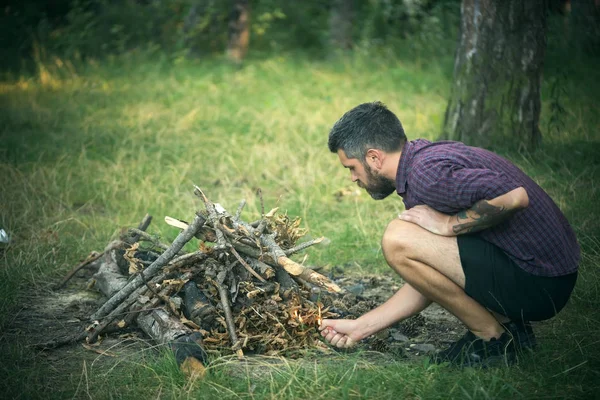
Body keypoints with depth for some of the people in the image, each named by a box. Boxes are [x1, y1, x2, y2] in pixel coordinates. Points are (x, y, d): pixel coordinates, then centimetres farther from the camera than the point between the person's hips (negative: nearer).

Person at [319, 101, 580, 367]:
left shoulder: (426, 173, -17)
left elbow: (515, 197, -32)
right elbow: (429, 280, 17)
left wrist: (448, 224, -17)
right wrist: (361, 327, 18)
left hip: (538, 282, -10)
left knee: (398, 240, -16)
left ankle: (493, 338, -2)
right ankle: (508, 325, 14)